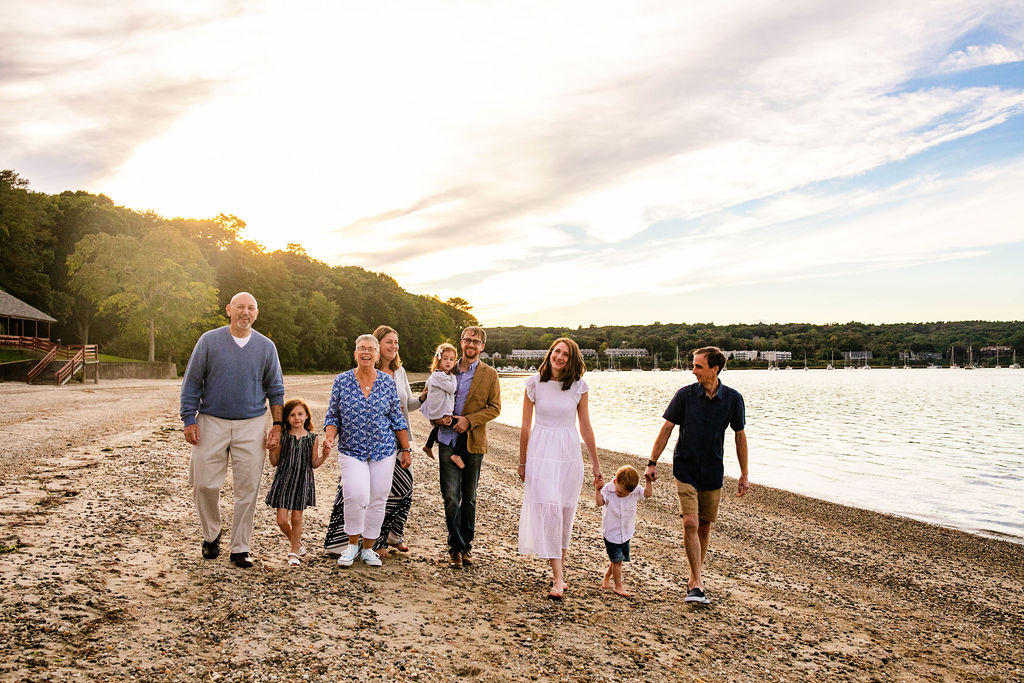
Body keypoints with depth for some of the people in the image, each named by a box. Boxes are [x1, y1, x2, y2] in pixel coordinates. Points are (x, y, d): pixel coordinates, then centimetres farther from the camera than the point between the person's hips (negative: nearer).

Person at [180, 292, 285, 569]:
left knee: (247, 488, 2)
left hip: (251, 425, 1)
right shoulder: (209, 341, 1)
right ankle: (211, 535, 27)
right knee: (204, 484, 1)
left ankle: (240, 548, 14)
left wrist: (277, 425, 3)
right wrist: (189, 420, -3)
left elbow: (275, 389, 11)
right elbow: (191, 383, 4)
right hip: (212, 423, 0)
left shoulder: (266, 347, 5)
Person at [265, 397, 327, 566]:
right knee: (282, 520, 0)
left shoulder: (312, 438, -1)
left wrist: (325, 455, -12)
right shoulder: (282, 437, -4)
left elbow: (314, 464, 5)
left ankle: (293, 552, 23)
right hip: (283, 481, 0)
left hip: (302, 482, 0)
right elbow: (275, 463, 2)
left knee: (296, 519, 5)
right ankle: (296, 542, 29)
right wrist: (272, 451, -17)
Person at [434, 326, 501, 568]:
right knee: (450, 496, -5)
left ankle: (466, 544, 24)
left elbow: (494, 408, 0)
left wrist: (469, 420, -12)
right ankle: (456, 547, 7)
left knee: (469, 497, 10)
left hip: (473, 441, 0)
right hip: (448, 440, 1)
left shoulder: (489, 374, 4)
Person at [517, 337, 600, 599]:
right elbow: (525, 426, 5)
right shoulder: (535, 383, -1)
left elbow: (585, 426, 8)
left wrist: (595, 463, 9)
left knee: (565, 512, 7)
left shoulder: (579, 386, 1)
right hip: (541, 452, -2)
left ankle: (559, 568, 24)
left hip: (569, 454, 2)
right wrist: (522, 461, 9)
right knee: (548, 509, -11)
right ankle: (558, 578, -8)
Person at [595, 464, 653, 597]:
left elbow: (648, 493, -1)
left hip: (626, 533, 4)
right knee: (617, 559, -3)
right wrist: (598, 490, -43)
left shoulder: (635, 490, -6)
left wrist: (648, 482, -15)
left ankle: (607, 576, 39)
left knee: (619, 558, 15)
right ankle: (618, 585, 11)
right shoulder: (608, 489, -17)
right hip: (611, 532, -4)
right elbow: (600, 502, -27)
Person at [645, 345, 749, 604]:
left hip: (713, 473, 2)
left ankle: (695, 576, 25)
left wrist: (744, 475, 7)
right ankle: (697, 582, -6)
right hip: (685, 469, -2)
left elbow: (740, 436, 5)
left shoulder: (732, 398, -5)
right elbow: (667, 429, -2)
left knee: (705, 526, 8)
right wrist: (652, 463, -4)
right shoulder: (685, 395, -8)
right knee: (690, 523, -12)